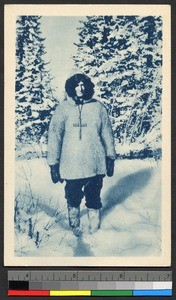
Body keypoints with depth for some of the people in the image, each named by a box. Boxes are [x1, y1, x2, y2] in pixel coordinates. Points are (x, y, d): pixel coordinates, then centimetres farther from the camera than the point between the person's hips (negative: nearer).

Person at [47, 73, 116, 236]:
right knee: (73, 197, 8)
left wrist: (110, 158, 7)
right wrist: (53, 163, -5)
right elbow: (54, 135, -2)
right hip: (71, 165, -1)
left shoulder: (98, 107, 4)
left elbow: (107, 134, 8)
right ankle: (74, 224, 31)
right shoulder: (63, 108, -1)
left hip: (95, 165, 1)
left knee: (93, 197, 10)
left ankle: (94, 227, 30)